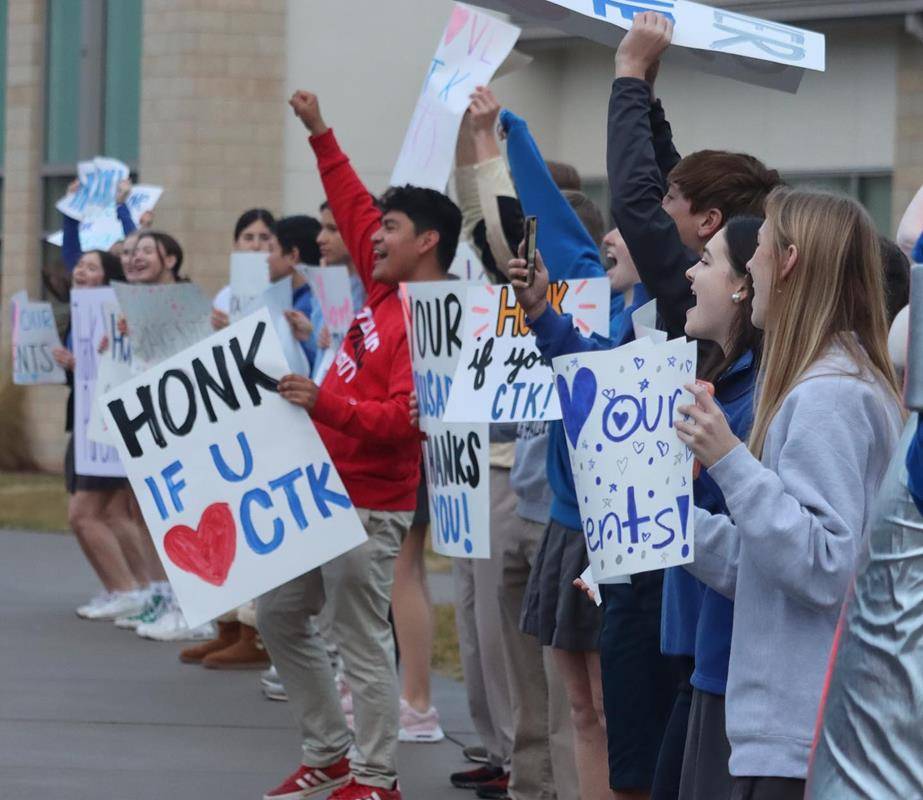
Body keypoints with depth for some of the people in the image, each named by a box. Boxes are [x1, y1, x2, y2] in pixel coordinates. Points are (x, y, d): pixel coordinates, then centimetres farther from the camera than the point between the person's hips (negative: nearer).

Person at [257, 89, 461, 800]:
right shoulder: (386, 289, 8)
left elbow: (403, 418, -26)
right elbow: (354, 208, 19)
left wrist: (325, 403, -32)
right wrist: (320, 134, 17)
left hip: (370, 506, -10)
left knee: (363, 639, -5)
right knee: (280, 615, 16)